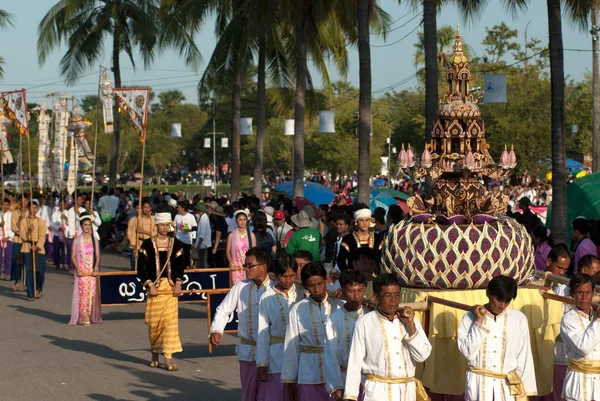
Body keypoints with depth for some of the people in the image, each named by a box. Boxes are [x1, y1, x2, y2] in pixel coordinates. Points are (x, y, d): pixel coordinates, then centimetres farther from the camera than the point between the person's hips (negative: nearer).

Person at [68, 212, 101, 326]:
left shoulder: (94, 240, 9)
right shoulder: (77, 240, 4)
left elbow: (97, 256, 8)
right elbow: (73, 256, 2)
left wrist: (95, 268, -7)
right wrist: (78, 269, -11)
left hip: (92, 272, 2)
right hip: (81, 272, -2)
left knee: (92, 294, -2)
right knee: (82, 293, -8)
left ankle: (91, 317, 4)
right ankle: (83, 318, -6)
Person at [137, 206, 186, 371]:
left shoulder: (176, 244, 6)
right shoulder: (147, 244, 0)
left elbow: (180, 266, 8)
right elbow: (141, 268, -1)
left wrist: (178, 283, -5)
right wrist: (149, 285, -10)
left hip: (171, 287, 1)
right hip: (154, 288, -1)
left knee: (170, 321, -7)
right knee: (154, 322, 5)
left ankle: (168, 359, -8)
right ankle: (155, 355, 25)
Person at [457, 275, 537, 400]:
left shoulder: (519, 319, -1)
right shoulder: (470, 318, -3)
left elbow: (524, 357, 4)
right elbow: (468, 353, -10)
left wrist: (524, 390, 4)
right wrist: (478, 323, -14)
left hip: (508, 385, 1)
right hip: (479, 384, -1)